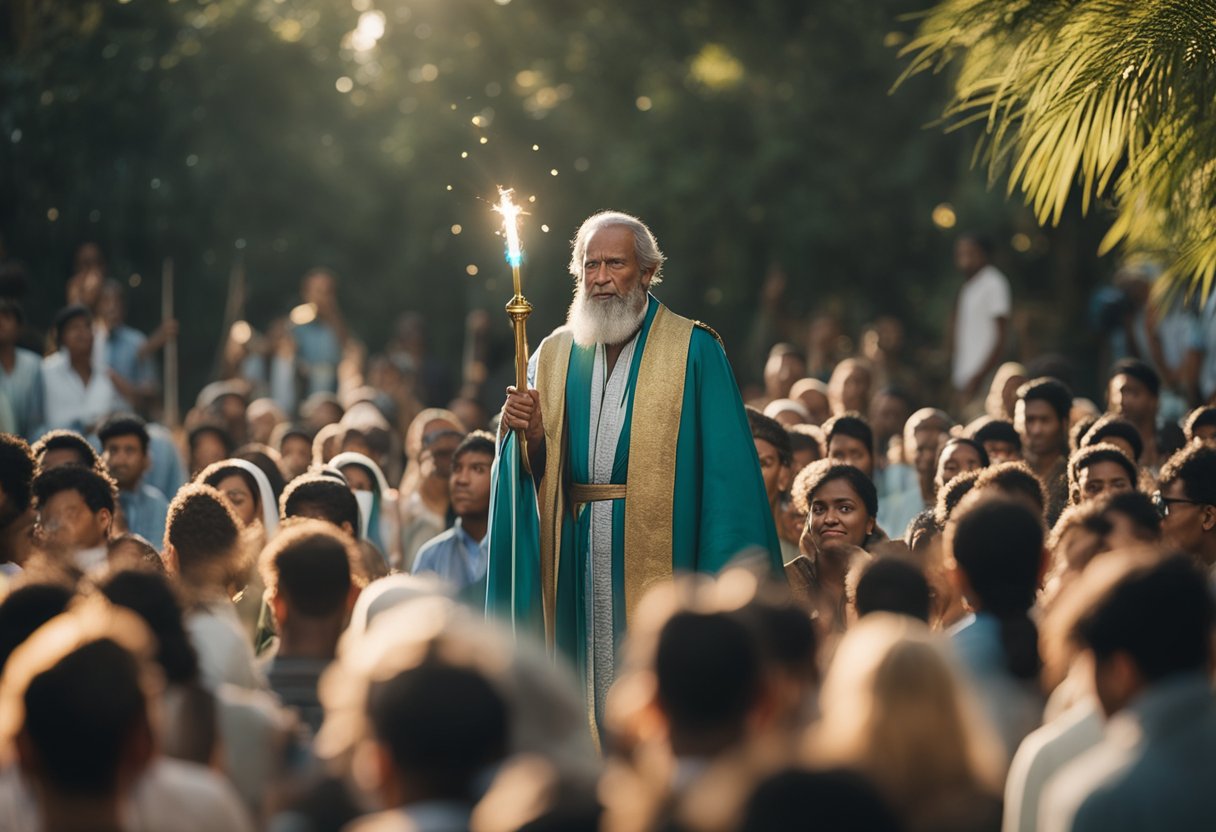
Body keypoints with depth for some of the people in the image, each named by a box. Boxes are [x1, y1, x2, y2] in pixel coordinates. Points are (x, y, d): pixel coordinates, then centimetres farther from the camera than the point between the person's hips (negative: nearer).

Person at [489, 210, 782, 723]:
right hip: (577, 561, 4)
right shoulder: (553, 356, 13)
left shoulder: (694, 352, -1)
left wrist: (721, 579, -12)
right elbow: (539, 471, 12)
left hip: (660, 559, -4)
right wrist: (529, 435, -10)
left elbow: (726, 469, -5)